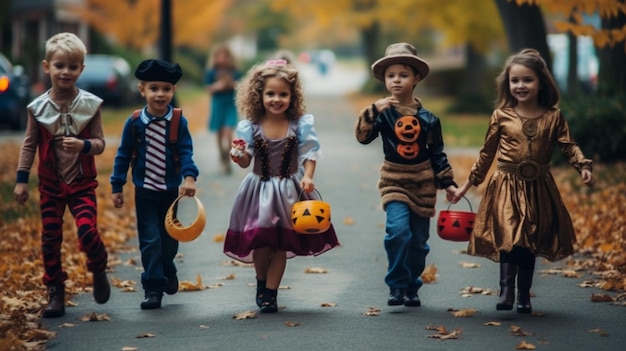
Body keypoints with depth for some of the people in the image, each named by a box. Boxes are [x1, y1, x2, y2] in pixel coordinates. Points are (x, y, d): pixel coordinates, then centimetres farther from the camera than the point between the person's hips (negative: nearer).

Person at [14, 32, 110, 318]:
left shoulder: (90, 104, -6)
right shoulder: (39, 107, -3)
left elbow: (100, 142, -3)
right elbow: (29, 144, 4)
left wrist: (83, 145, -25)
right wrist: (21, 179, 1)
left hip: (82, 183, -2)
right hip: (50, 184, 2)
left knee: (87, 231, -16)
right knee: (50, 238, 3)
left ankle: (98, 270, 14)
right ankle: (55, 292, 15)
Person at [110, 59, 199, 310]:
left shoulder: (178, 121, -7)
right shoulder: (134, 122, -6)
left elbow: (186, 152, -10)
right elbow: (123, 156, 1)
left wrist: (189, 177, -27)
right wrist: (117, 187, 0)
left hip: (171, 191, 1)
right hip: (145, 192, -1)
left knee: (170, 239, 15)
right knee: (150, 240, -3)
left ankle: (167, 272, 43)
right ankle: (153, 288, 4)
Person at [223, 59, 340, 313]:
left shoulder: (301, 124, -6)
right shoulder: (250, 126, -6)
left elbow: (309, 154, -4)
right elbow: (245, 162, -5)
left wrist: (307, 177, -20)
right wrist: (239, 155, -26)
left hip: (289, 192, 0)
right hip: (260, 190, 0)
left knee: (281, 245, 3)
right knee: (260, 243, 0)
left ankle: (270, 293, 14)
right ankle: (261, 282, 28)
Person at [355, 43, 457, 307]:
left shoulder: (427, 118, -1)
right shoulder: (383, 113, -5)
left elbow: (437, 154, 6)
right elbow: (363, 136, -16)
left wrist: (448, 183, 5)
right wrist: (373, 111, -27)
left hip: (423, 182, 2)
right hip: (394, 181, -2)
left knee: (418, 240, 8)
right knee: (398, 230, -21)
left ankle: (412, 288, 25)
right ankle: (397, 285, -8)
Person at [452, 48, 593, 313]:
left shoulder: (553, 117, 1)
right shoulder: (501, 116, -1)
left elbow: (568, 146, 2)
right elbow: (487, 154, 6)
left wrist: (583, 165, -17)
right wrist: (468, 185, 9)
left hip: (538, 189, 2)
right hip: (506, 187, -2)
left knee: (530, 243, 8)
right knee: (509, 238, -16)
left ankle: (524, 294, 20)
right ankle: (506, 290, -16)